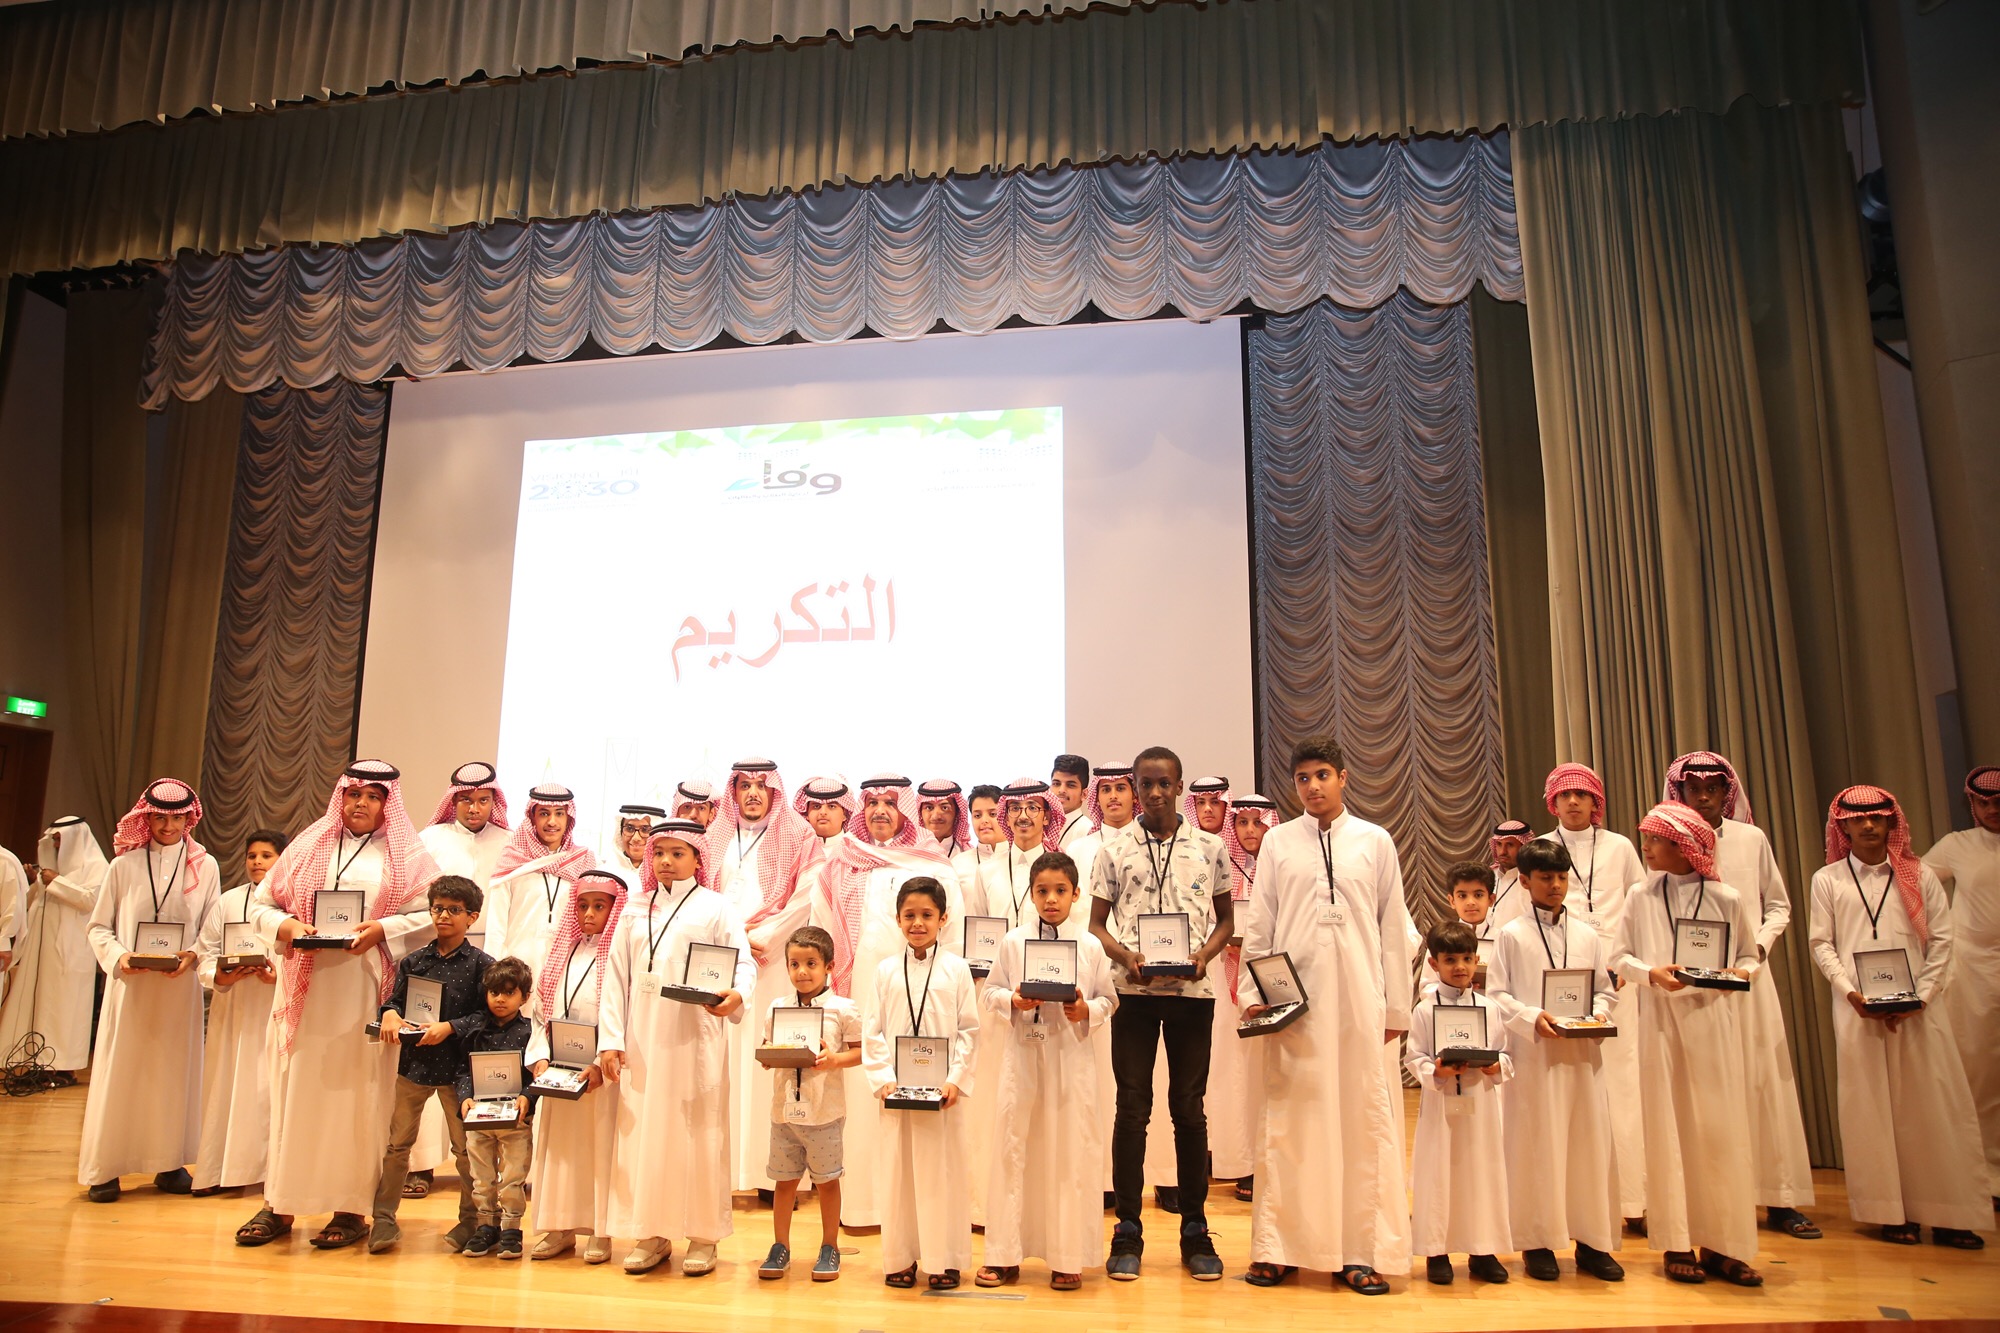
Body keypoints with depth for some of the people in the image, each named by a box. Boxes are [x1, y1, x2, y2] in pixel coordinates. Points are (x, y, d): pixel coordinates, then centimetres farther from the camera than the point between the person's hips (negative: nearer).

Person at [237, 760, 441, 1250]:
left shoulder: (406, 855, 6)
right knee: (293, 1093, 5)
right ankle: (279, 1205, 14)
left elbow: (433, 915, -2)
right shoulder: (308, 847, 14)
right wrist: (286, 925, -6)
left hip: (366, 993, -3)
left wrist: (384, 929, -16)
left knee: (357, 1098, -1)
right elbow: (260, 904, 13)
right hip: (305, 989, 3)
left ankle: (353, 1209, 7)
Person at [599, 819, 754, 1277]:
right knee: (643, 1133, 6)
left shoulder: (714, 908, 2)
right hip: (642, 1043, 4)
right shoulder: (636, 912, 13)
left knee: (698, 1134, 1)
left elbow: (744, 963, -6)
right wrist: (610, 1039, 3)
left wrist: (735, 995, -28)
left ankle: (703, 1236, 12)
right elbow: (616, 976, 11)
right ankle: (652, 1234, 19)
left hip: (695, 1041, -4)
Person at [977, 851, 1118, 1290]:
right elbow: (989, 992, 7)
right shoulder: (1013, 942, 3)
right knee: (1012, 1150, 5)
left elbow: (1108, 999, 6)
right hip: (1021, 1055, 1)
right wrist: (1012, 1001, -12)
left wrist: (1086, 1011, -13)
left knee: (1070, 1153, 4)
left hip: (1072, 1057, 0)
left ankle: (1067, 1257, 17)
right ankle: (1004, 1255, 17)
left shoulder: (1090, 946, 2)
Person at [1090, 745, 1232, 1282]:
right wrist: (1124, 956, -12)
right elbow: (1096, 924, 7)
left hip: (1192, 990, 0)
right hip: (1133, 990, 0)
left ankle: (1195, 1229, 17)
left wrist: (1204, 953, -8)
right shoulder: (1115, 851, 4)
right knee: (1132, 1107, 3)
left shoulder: (1209, 848, 5)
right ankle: (1128, 1231, 12)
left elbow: (1226, 918, 11)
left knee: (1189, 1107, 6)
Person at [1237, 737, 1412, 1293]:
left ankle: (1360, 1251, 11)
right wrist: (1251, 993, 1)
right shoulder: (1278, 842, 8)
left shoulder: (1375, 841, 8)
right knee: (1286, 1122, 2)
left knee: (1363, 1118, 1)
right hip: (1292, 1000, 0)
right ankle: (1278, 1247, 12)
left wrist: (1396, 1007, 7)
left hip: (1358, 1000, 0)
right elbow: (1258, 924, 8)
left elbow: (1393, 928, 9)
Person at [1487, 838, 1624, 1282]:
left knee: (1591, 1143, 4)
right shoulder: (1511, 935, 1)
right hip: (1532, 1054, -3)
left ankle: (1592, 1241, 16)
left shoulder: (1588, 936, 10)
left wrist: (1598, 1014, -8)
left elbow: (1606, 991, 12)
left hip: (1583, 1054, 3)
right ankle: (1537, 1241, 12)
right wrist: (1532, 1018, -16)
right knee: (1535, 1145, 2)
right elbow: (1496, 995, -2)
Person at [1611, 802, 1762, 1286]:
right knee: (1669, 1127, 3)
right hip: (1661, 1021, 1)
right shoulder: (1640, 896, 6)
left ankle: (1723, 1245, 9)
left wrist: (1739, 973, -11)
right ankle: (1677, 1243, 11)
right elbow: (1620, 958, 6)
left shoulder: (1727, 899, 3)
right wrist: (1652, 973, -12)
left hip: (1715, 1018, 0)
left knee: (1721, 1129, 0)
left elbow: (1750, 957, 10)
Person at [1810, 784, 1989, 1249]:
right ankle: (1894, 1213, 8)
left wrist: (1922, 995, -7)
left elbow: (1942, 938, 4)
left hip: (1918, 1007, 1)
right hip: (1857, 1009, 0)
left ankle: (1950, 1214, 9)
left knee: (1933, 1106, 1)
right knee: (1872, 1107, 1)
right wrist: (1851, 992, -10)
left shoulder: (1918, 874, 8)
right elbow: (1822, 944, 4)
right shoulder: (1827, 879, 6)